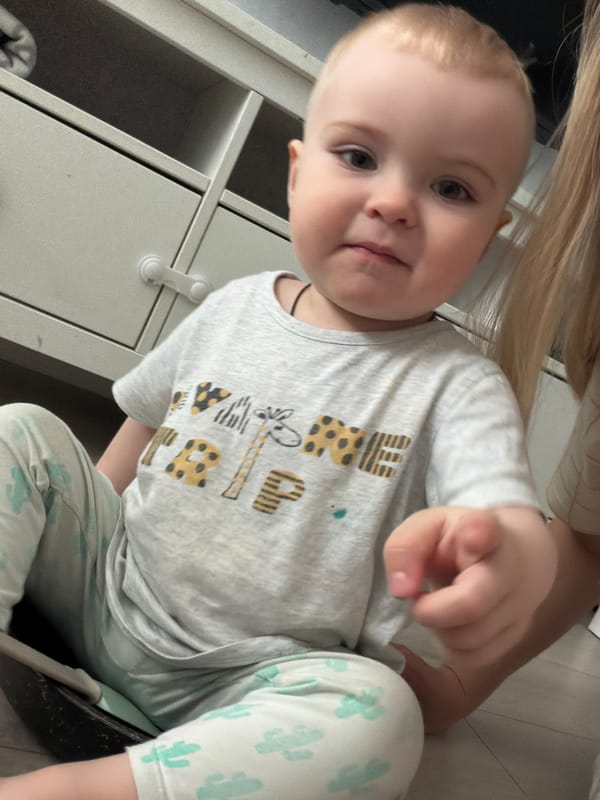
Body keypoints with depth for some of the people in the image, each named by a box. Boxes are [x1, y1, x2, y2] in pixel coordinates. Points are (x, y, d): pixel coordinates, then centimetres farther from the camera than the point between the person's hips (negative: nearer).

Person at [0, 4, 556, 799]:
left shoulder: (457, 384, -12)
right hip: (108, 591, 4)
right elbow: (140, 433, 13)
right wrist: (80, 518, 13)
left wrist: (511, 560, -51)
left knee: (379, 719, -33)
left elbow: (518, 523, -27)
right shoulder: (235, 307, 0)